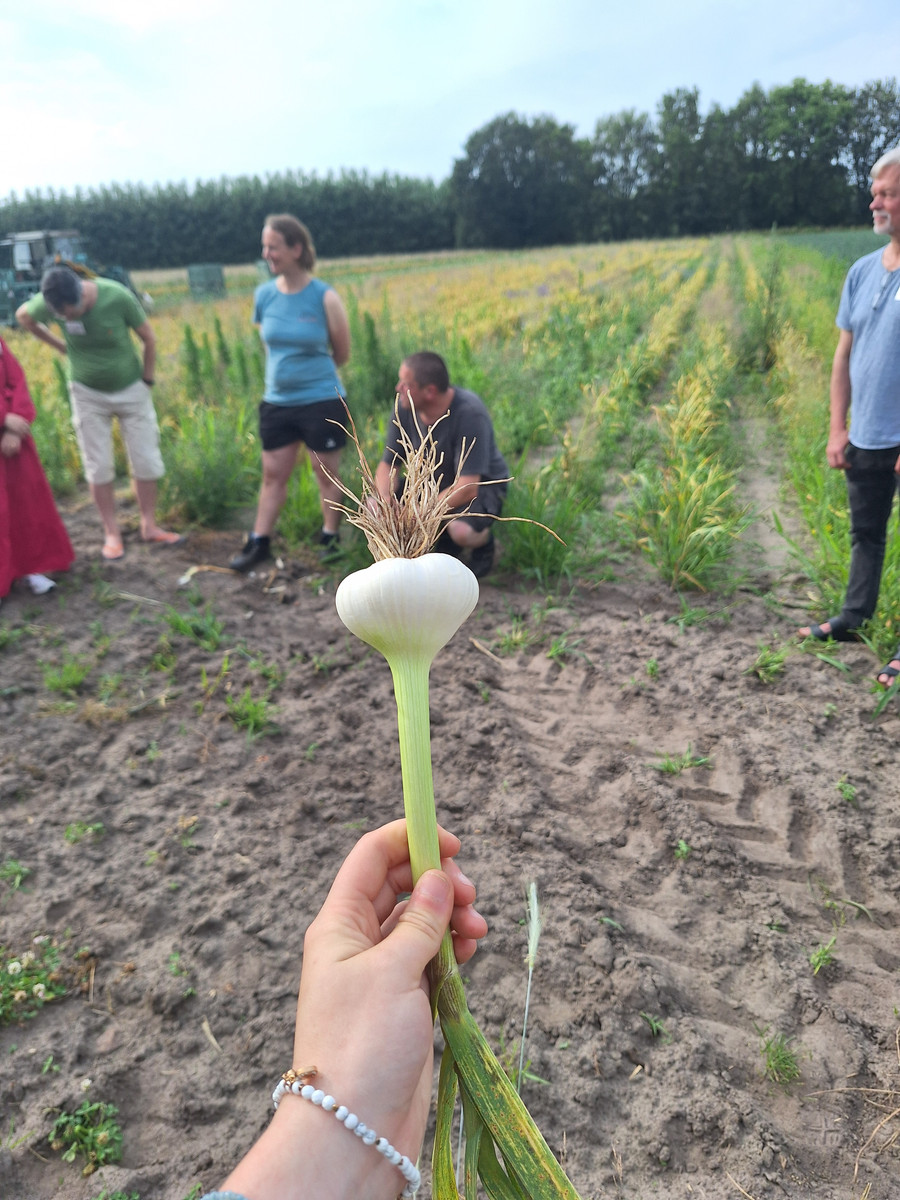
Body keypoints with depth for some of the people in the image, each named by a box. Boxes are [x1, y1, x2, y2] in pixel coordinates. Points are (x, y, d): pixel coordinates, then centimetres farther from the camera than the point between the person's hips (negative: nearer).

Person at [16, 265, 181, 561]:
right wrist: (61, 345, 3)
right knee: (99, 468, 3)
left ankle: (149, 526, 17)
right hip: (88, 394, 1)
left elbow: (149, 340, -11)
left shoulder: (117, 296, -24)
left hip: (130, 390, -1)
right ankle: (112, 533, 14)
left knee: (146, 463, 2)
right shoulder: (49, 301, -16)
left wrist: (147, 381, -4)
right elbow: (23, 316, 7)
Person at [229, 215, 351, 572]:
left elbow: (342, 353, -1)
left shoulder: (324, 297, -12)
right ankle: (259, 543, 21)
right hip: (276, 402, 4)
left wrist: (311, 372, 9)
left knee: (327, 474, 8)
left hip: (323, 402, -4)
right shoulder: (264, 295, -1)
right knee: (273, 475, 11)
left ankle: (330, 539, 25)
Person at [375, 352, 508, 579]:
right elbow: (388, 465, -5)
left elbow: (467, 488, -33)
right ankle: (444, 543, 8)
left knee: (462, 531, -38)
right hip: (432, 480, 6)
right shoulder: (405, 408, -13)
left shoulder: (469, 413, -30)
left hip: (481, 485, -6)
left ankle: (484, 542, 2)